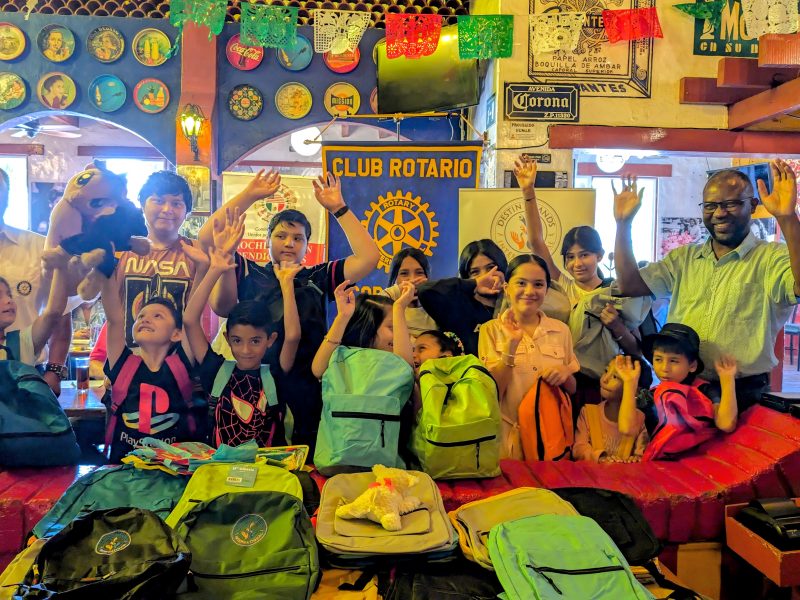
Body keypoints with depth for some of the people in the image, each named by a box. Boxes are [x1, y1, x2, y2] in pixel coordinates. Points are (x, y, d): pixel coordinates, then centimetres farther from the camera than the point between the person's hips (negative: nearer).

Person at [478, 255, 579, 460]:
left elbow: (572, 389, 12)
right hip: (507, 436, -2)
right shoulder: (491, 330, -2)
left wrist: (565, 375, -10)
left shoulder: (561, 330, 5)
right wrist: (512, 345, -20)